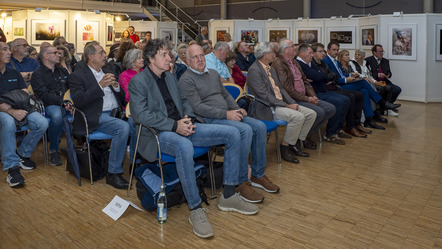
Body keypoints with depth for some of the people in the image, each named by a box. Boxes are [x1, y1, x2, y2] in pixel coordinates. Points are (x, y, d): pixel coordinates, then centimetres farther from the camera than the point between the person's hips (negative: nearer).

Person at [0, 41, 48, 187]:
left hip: (19, 108, 5)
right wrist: (12, 111, -25)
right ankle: (12, 168, -33)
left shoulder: (14, 74, 19)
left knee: (42, 123, -23)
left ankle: (22, 153, 0)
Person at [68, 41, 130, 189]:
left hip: (115, 112, 6)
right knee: (123, 127, -32)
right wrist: (100, 86, -16)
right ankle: (113, 174, -22)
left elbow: (122, 97, 21)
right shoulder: (77, 76, 3)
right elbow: (78, 101, -12)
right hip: (97, 117, -6)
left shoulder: (106, 72, 23)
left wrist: (116, 86, -1)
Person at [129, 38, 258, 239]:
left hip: (182, 127, 8)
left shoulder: (170, 77, 20)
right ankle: (195, 210, -29)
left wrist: (188, 119, 1)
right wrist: (174, 125, -21)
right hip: (159, 133, -7)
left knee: (232, 134, -7)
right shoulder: (137, 81, -3)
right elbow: (140, 114, -15)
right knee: (184, 147, -43)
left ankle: (228, 196, -1)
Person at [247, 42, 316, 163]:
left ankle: (296, 143, 9)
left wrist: (292, 103, 2)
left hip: (281, 103, 10)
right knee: (298, 116, -28)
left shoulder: (271, 69, 18)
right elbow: (264, 95, -19)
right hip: (266, 108, -9)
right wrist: (286, 106, -19)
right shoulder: (254, 70, -12)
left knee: (311, 114, 0)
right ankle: (284, 147, -11)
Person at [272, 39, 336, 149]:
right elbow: (287, 89, -19)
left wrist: (313, 95, 3)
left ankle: (306, 135, 8)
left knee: (331, 109, -1)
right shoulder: (278, 64, -12)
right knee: (319, 112, -26)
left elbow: (305, 80, 21)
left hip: (304, 97, 10)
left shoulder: (295, 62, 20)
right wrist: (307, 99, -16)